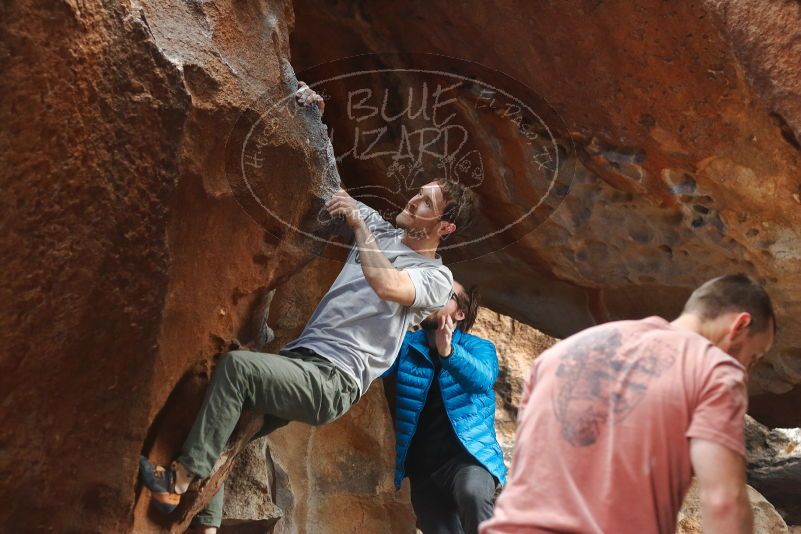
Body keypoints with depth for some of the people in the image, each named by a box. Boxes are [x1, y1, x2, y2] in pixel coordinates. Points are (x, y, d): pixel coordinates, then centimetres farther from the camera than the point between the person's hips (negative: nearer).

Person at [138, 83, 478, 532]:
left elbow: (388, 286, -25)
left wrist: (358, 226, -17)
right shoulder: (382, 231, 19)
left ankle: (181, 480, -23)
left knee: (236, 365, -27)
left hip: (334, 381, -8)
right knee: (225, 426, -2)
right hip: (301, 361, 8)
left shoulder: (438, 278, -2)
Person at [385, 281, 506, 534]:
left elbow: (481, 378, -23)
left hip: (467, 455, -4)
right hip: (422, 467, 4)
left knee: (472, 493, -35)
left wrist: (448, 351, -42)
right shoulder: (406, 345, 7)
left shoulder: (479, 348, 0)